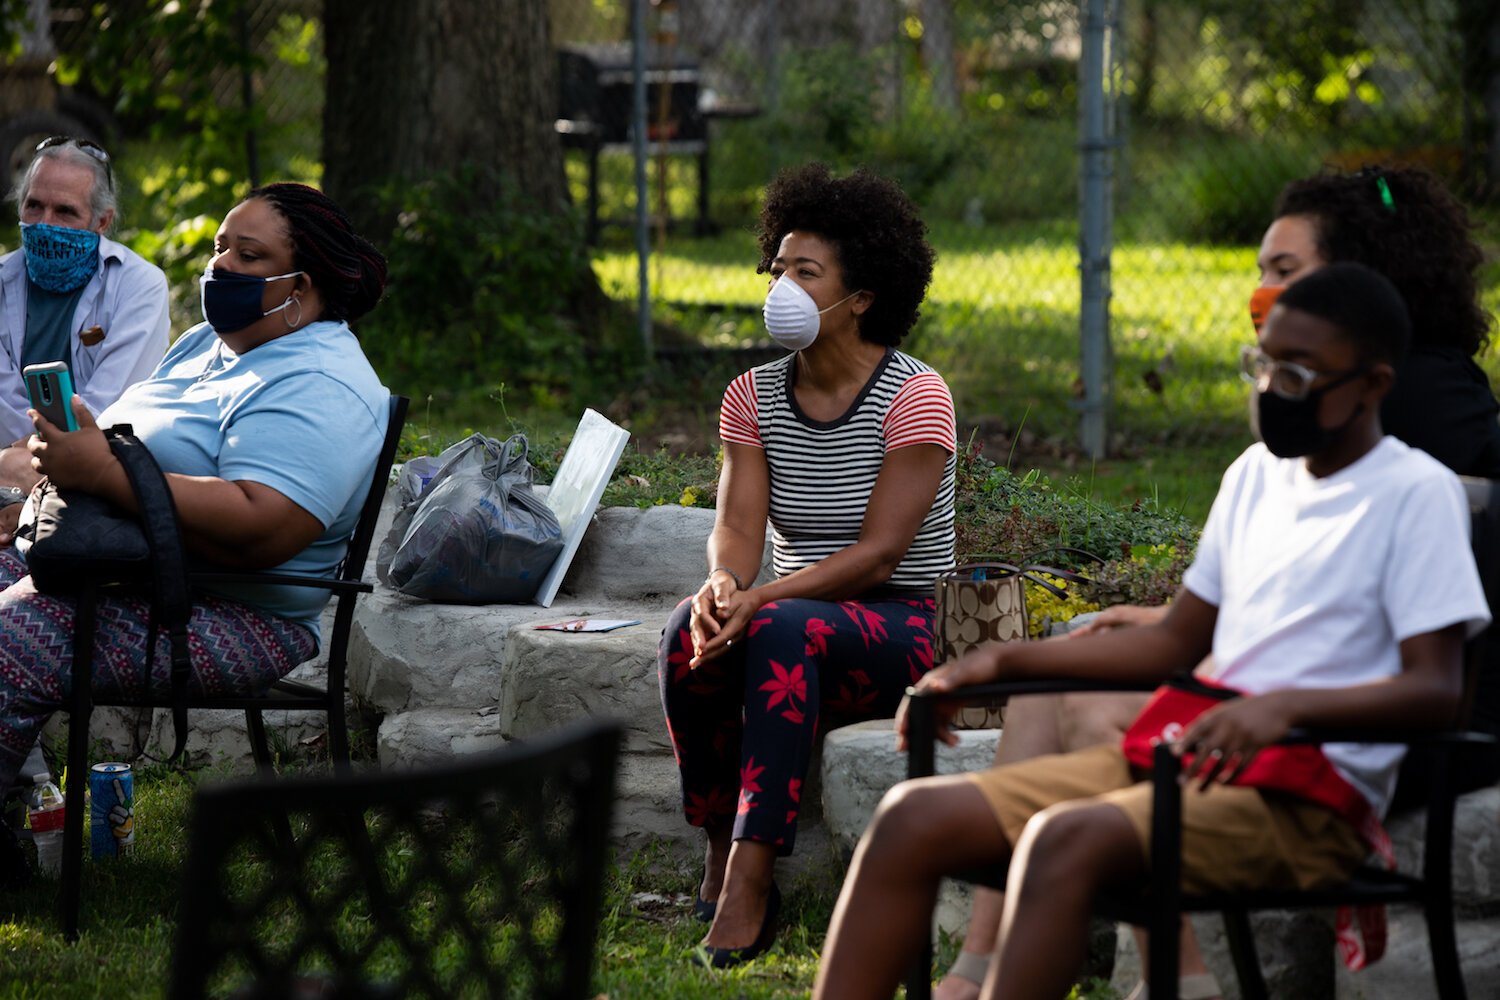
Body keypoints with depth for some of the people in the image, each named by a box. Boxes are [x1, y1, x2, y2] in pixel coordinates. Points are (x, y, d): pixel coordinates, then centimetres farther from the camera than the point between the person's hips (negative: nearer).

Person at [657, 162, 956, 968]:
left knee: (781, 629, -37)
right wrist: (722, 583, -28)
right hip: (797, 614, 5)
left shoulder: (914, 397, -11)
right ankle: (720, 846, -14)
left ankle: (750, 876, -39)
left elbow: (877, 553, -17)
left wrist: (761, 597, -28)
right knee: (690, 631, -29)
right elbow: (738, 526, -4)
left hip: (897, 627, -5)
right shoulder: (753, 396, 7)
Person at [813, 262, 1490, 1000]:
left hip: (1307, 797, -8)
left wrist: (1286, 705, -30)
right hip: (1176, 751, 8)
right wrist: (1005, 660, 15)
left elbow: (1437, 691, -14)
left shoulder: (1417, 494, -4)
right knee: (915, 817, -10)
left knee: (1066, 840, -35)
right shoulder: (1255, 474, 19)